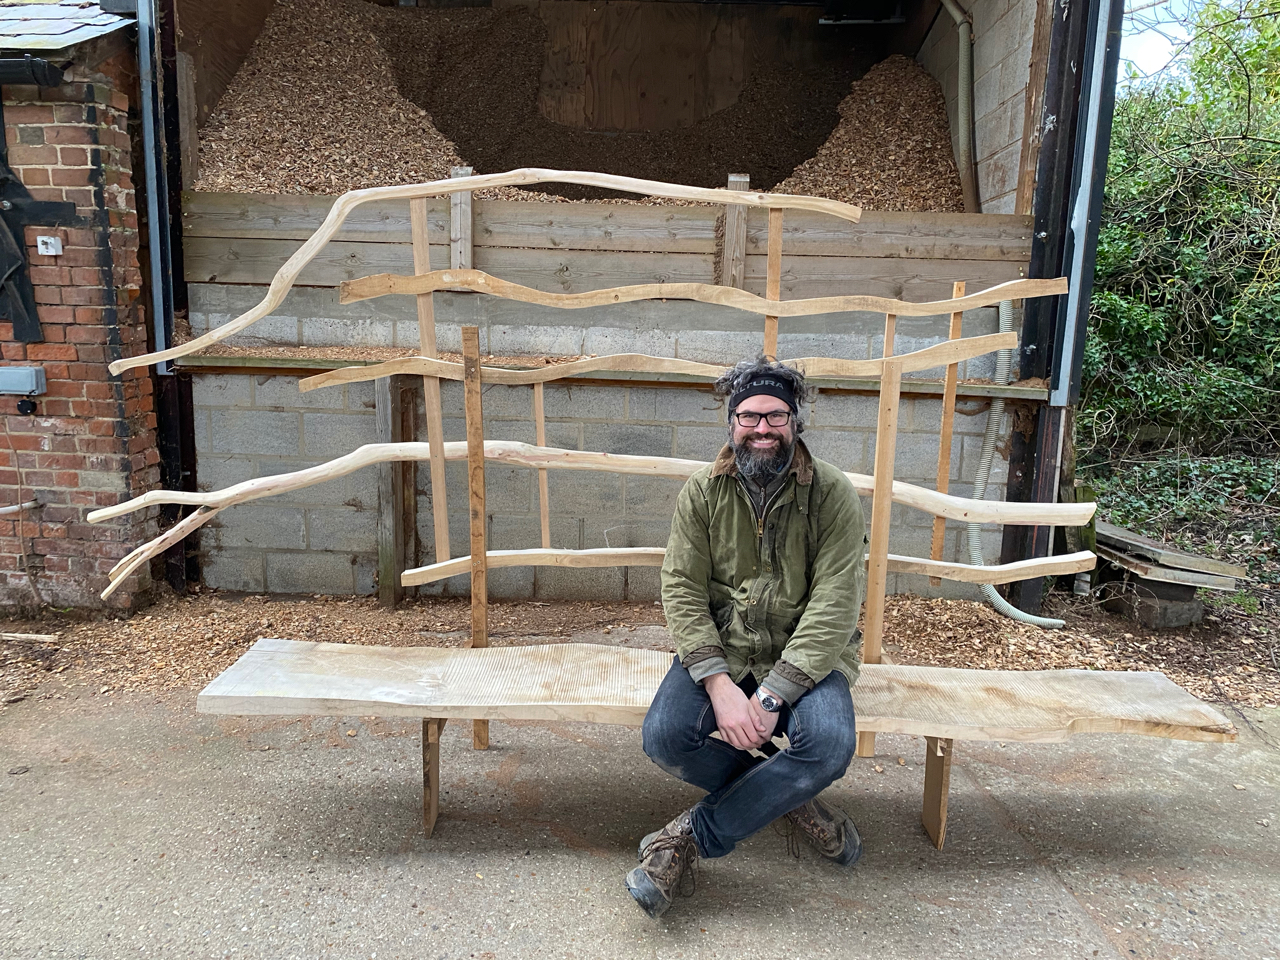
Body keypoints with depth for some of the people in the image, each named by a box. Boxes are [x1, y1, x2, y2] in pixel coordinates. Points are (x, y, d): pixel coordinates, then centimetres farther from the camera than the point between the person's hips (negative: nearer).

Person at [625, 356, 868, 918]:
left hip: (804, 655, -1)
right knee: (664, 736, -24)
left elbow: (835, 606, -13)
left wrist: (771, 696, -23)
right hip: (717, 651, 2)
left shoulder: (832, 494, -7)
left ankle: (693, 836, -10)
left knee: (830, 744, -30)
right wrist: (720, 685, -21)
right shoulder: (702, 493, 0)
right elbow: (682, 591, -6)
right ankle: (786, 797, 3)